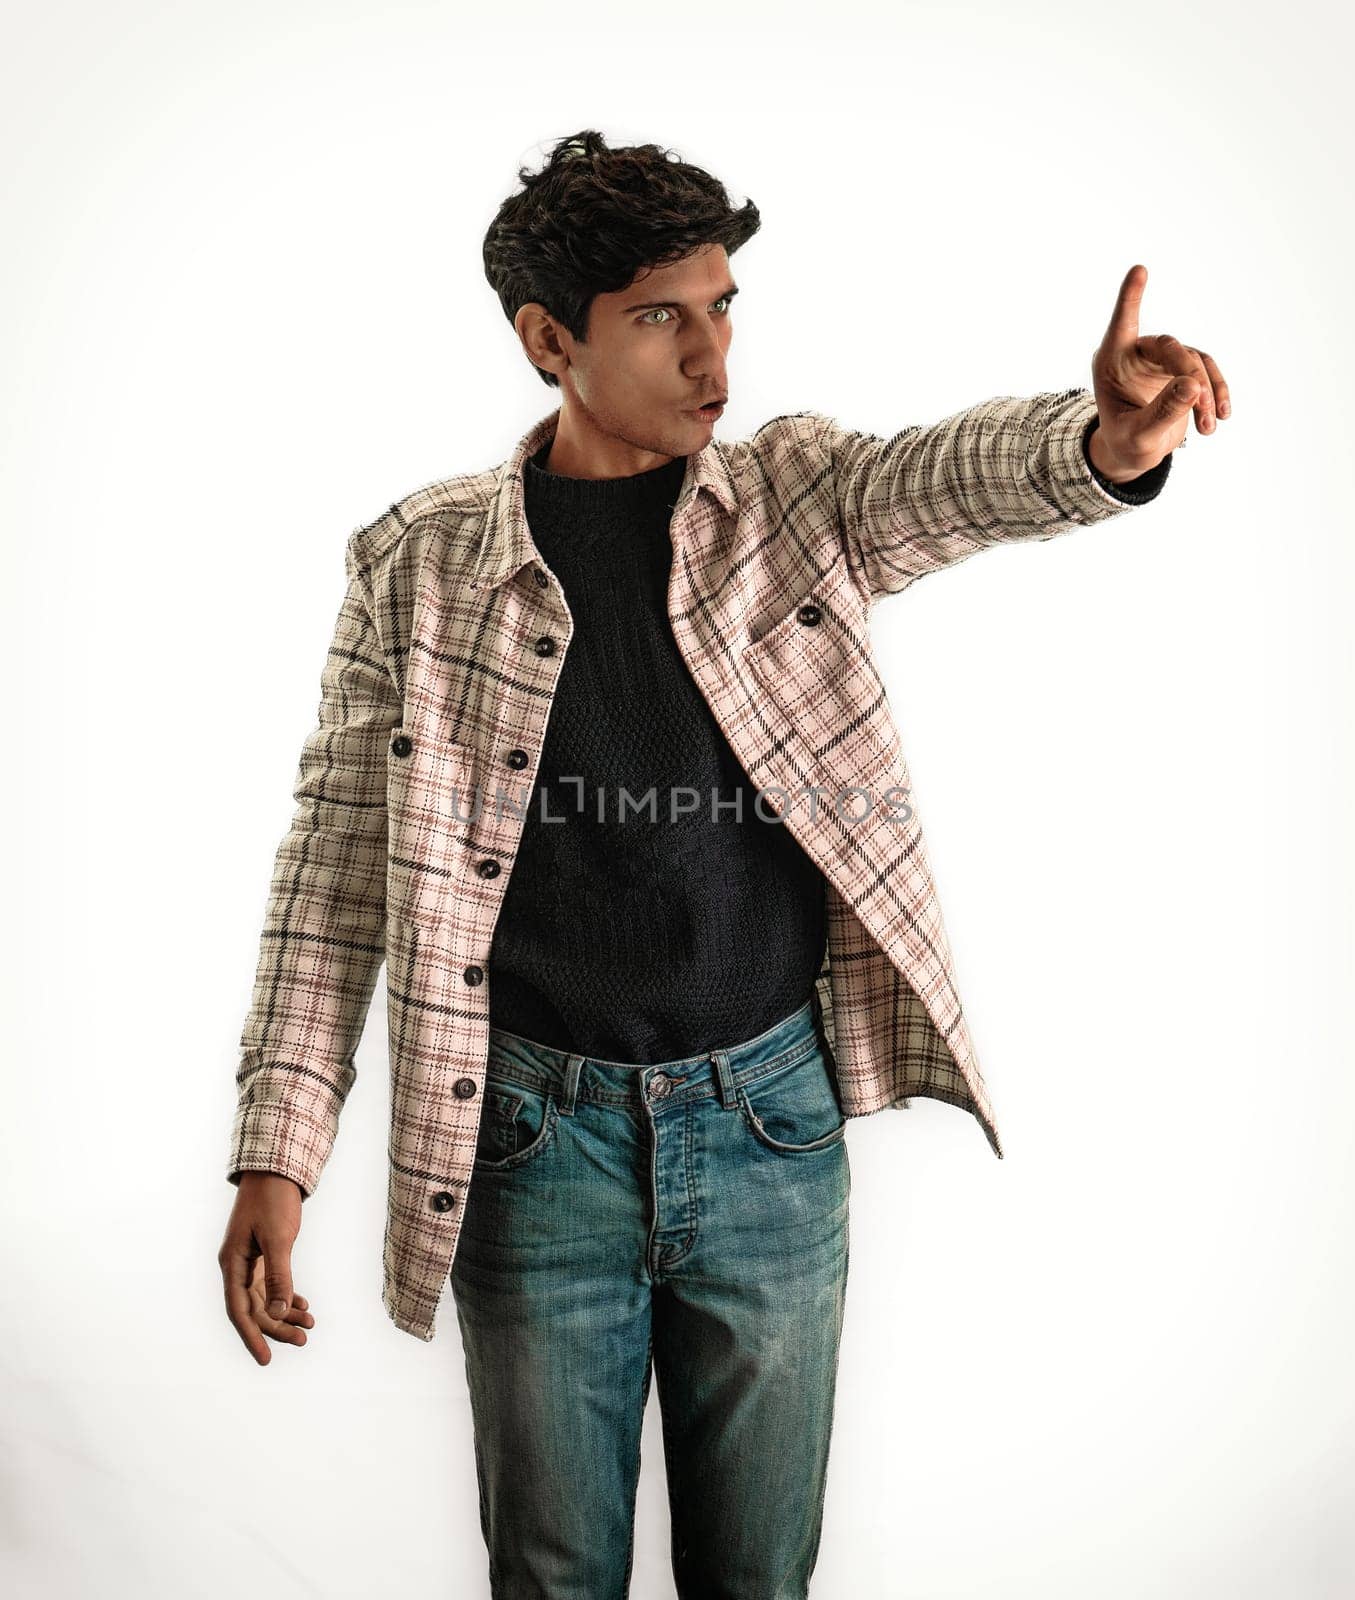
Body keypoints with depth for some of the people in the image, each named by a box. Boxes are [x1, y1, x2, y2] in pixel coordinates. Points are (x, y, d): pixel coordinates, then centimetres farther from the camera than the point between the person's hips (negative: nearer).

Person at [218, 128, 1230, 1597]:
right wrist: (276, 1148, -5)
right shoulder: (419, 563, -2)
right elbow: (337, 867, -1)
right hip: (535, 1139, -1)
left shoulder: (795, 495, 2)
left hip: (772, 1123, 1)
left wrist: (1104, 442, -42)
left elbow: (960, 471, -18)